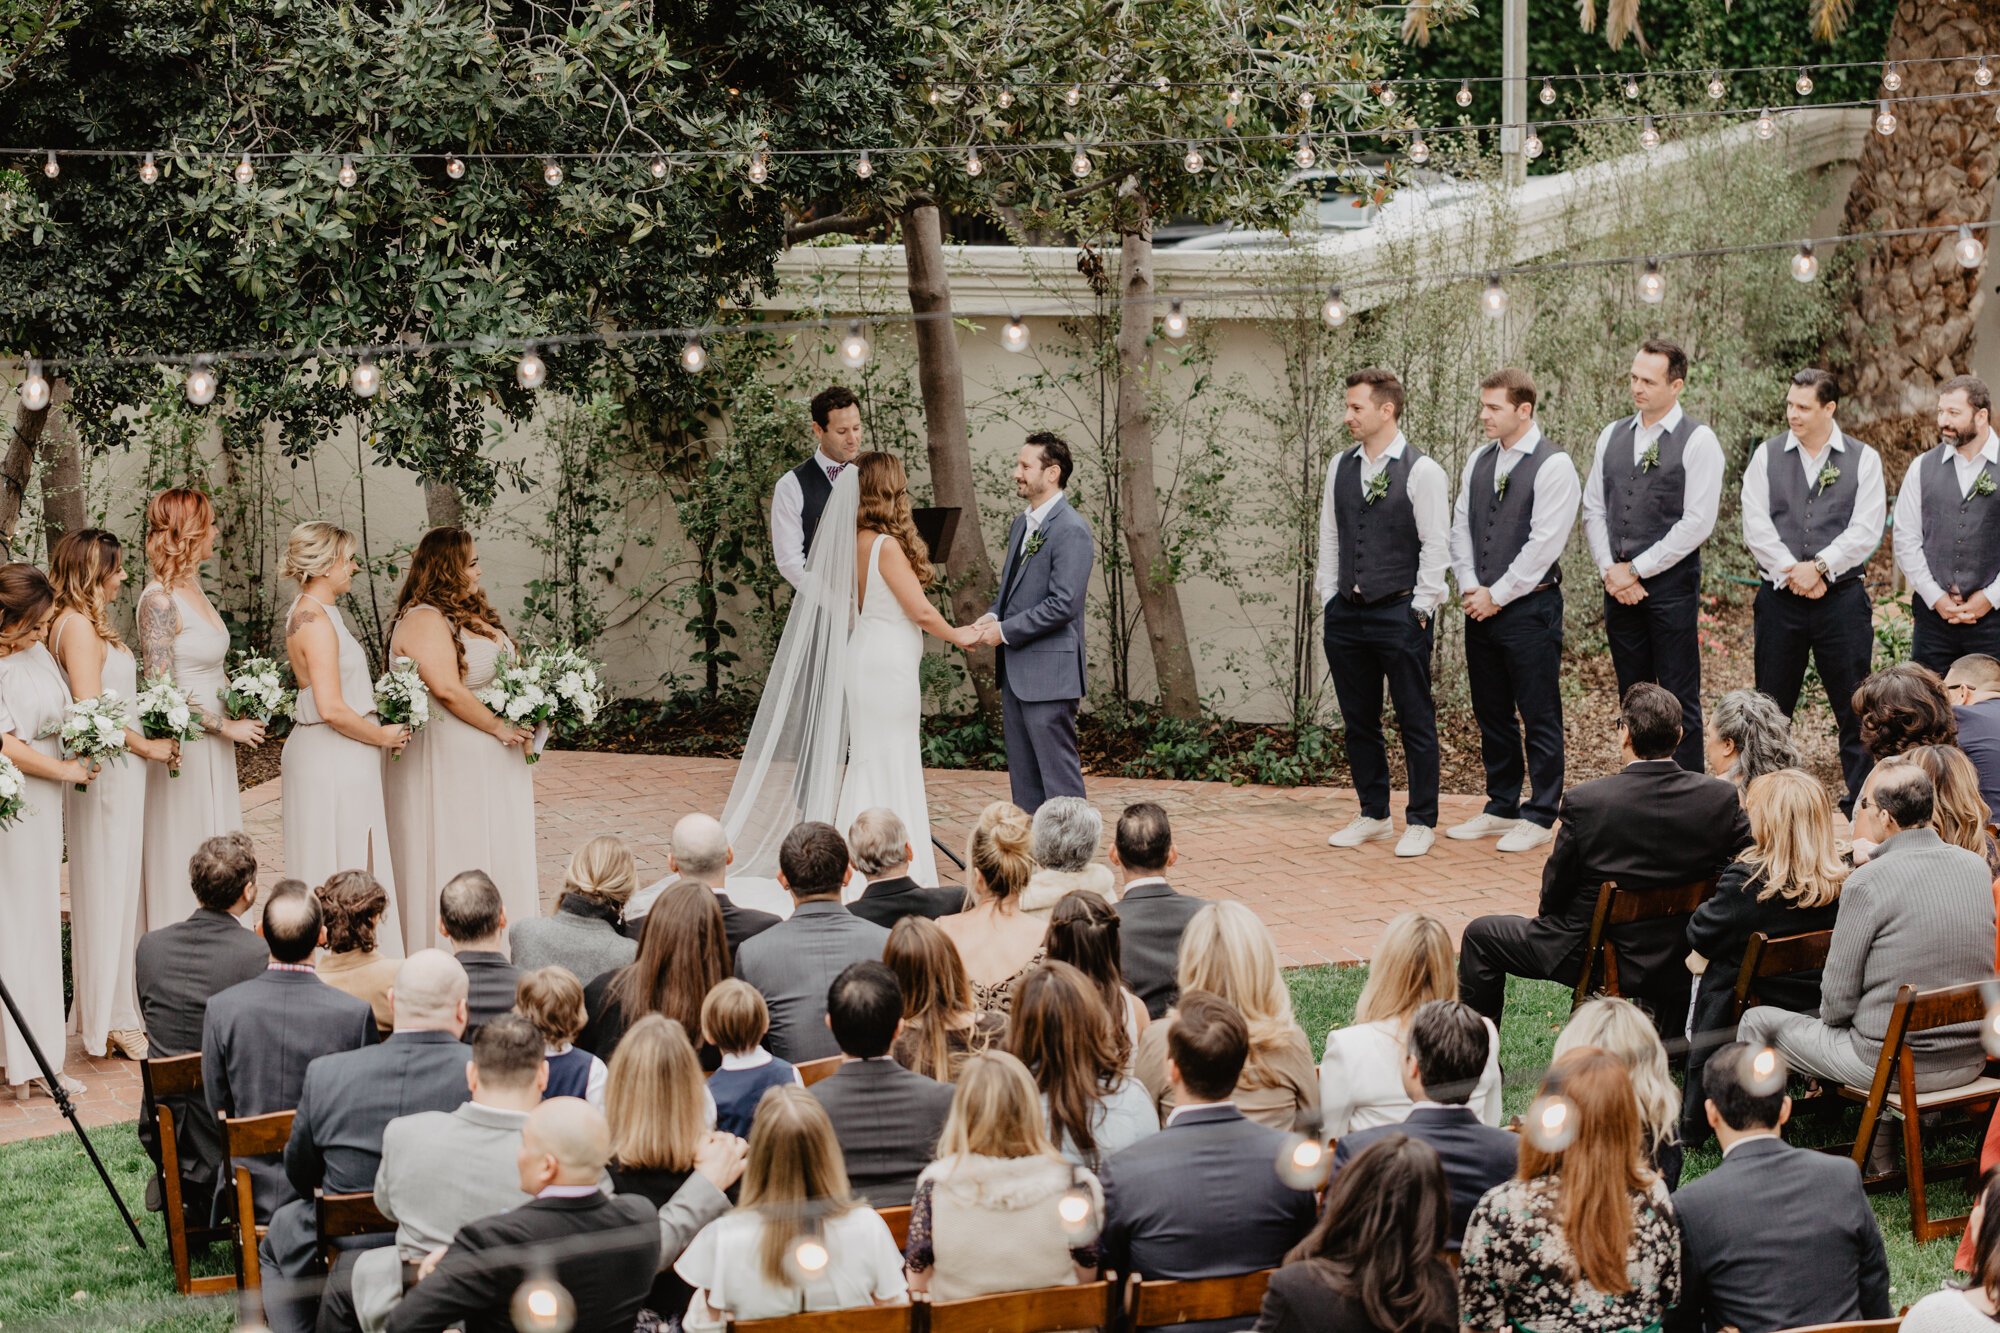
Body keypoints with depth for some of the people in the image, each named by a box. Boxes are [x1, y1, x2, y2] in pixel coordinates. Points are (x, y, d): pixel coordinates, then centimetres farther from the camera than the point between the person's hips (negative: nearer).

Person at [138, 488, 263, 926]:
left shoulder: (193, 589, 10)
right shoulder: (160, 600, -17)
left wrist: (240, 711, 7)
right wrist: (226, 725, -15)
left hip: (212, 746, 9)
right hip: (183, 748, -9)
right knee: (183, 863, -1)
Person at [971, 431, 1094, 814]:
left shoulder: (1071, 530, -15)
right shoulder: (1021, 525, 14)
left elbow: (1063, 604, -21)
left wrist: (1005, 631, -16)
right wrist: (993, 617, 2)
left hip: (1049, 672, -9)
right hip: (1016, 669, 9)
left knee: (1058, 773, -5)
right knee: (1022, 772, 13)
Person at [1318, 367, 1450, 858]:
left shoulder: (1422, 471, -8)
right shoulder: (1341, 467, 9)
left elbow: (1436, 545, -8)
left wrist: (1419, 606, -10)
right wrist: (1329, 596, 10)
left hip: (1400, 614, -6)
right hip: (1346, 615, 6)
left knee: (1415, 722, 1)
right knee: (1358, 721, 11)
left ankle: (1421, 822, 8)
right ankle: (1373, 815, 23)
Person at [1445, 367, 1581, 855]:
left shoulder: (1552, 465, -12)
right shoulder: (1480, 460, 10)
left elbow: (1544, 543, -16)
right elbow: (1461, 527, 13)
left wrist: (1497, 595, -13)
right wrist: (1470, 587, -1)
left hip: (1529, 608, -7)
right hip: (1482, 607, 7)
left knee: (1539, 717, 0)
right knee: (1491, 714, 14)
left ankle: (1539, 818, 6)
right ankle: (1500, 808, 24)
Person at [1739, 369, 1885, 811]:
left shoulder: (1862, 459, 2)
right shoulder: (1767, 455, 6)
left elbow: (1865, 531, -6)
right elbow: (1756, 525, -2)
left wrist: (1818, 567, -14)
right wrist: (1792, 572, -11)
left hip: (1841, 597, -2)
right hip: (1779, 596, 2)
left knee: (1854, 708, -1)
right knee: (1770, 708, 6)